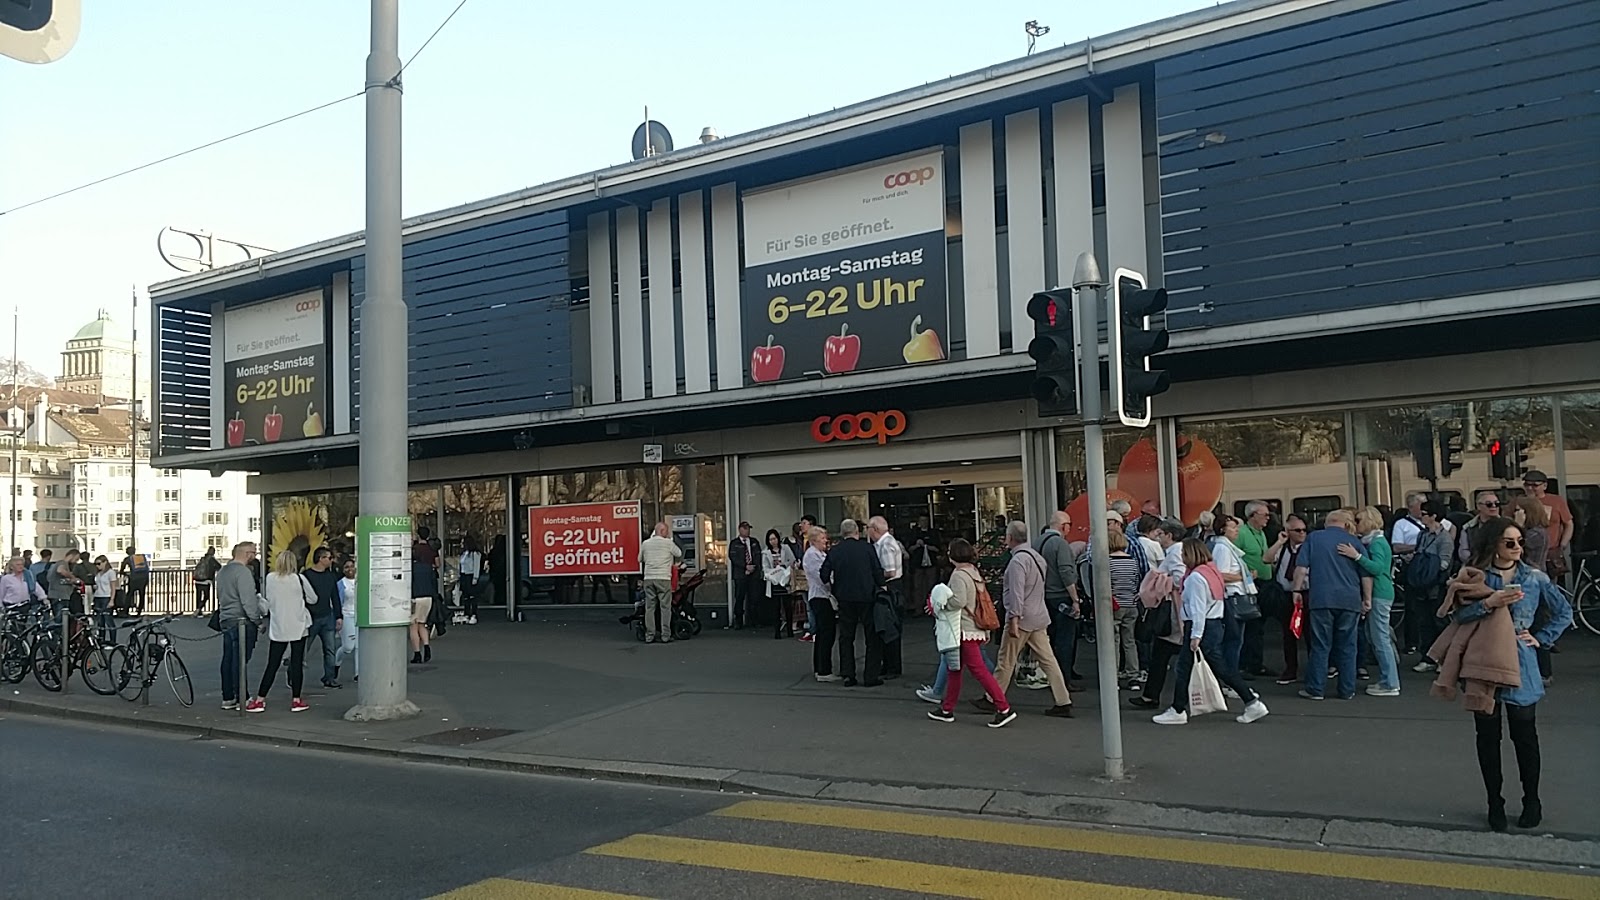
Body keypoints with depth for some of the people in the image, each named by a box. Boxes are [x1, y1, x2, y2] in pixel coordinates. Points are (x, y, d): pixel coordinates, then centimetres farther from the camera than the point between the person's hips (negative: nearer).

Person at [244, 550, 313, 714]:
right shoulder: (299, 578, -8)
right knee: (297, 663, 4)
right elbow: (313, 599, 3)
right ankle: (296, 700, 7)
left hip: (277, 628, 2)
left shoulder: (269, 578, -3)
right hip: (298, 626, -2)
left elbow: (265, 598, 7)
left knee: (272, 664, 7)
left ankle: (259, 700, 7)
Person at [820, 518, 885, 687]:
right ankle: (871, 676, 4)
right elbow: (878, 571, -7)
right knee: (873, 637, 6)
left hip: (845, 598, 3)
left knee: (846, 637, 13)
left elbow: (824, 575, 1)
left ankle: (848, 675, 11)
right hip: (867, 596, -2)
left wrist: (834, 588, 17)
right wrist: (880, 587, 9)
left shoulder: (834, 551, 0)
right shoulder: (867, 548, -7)